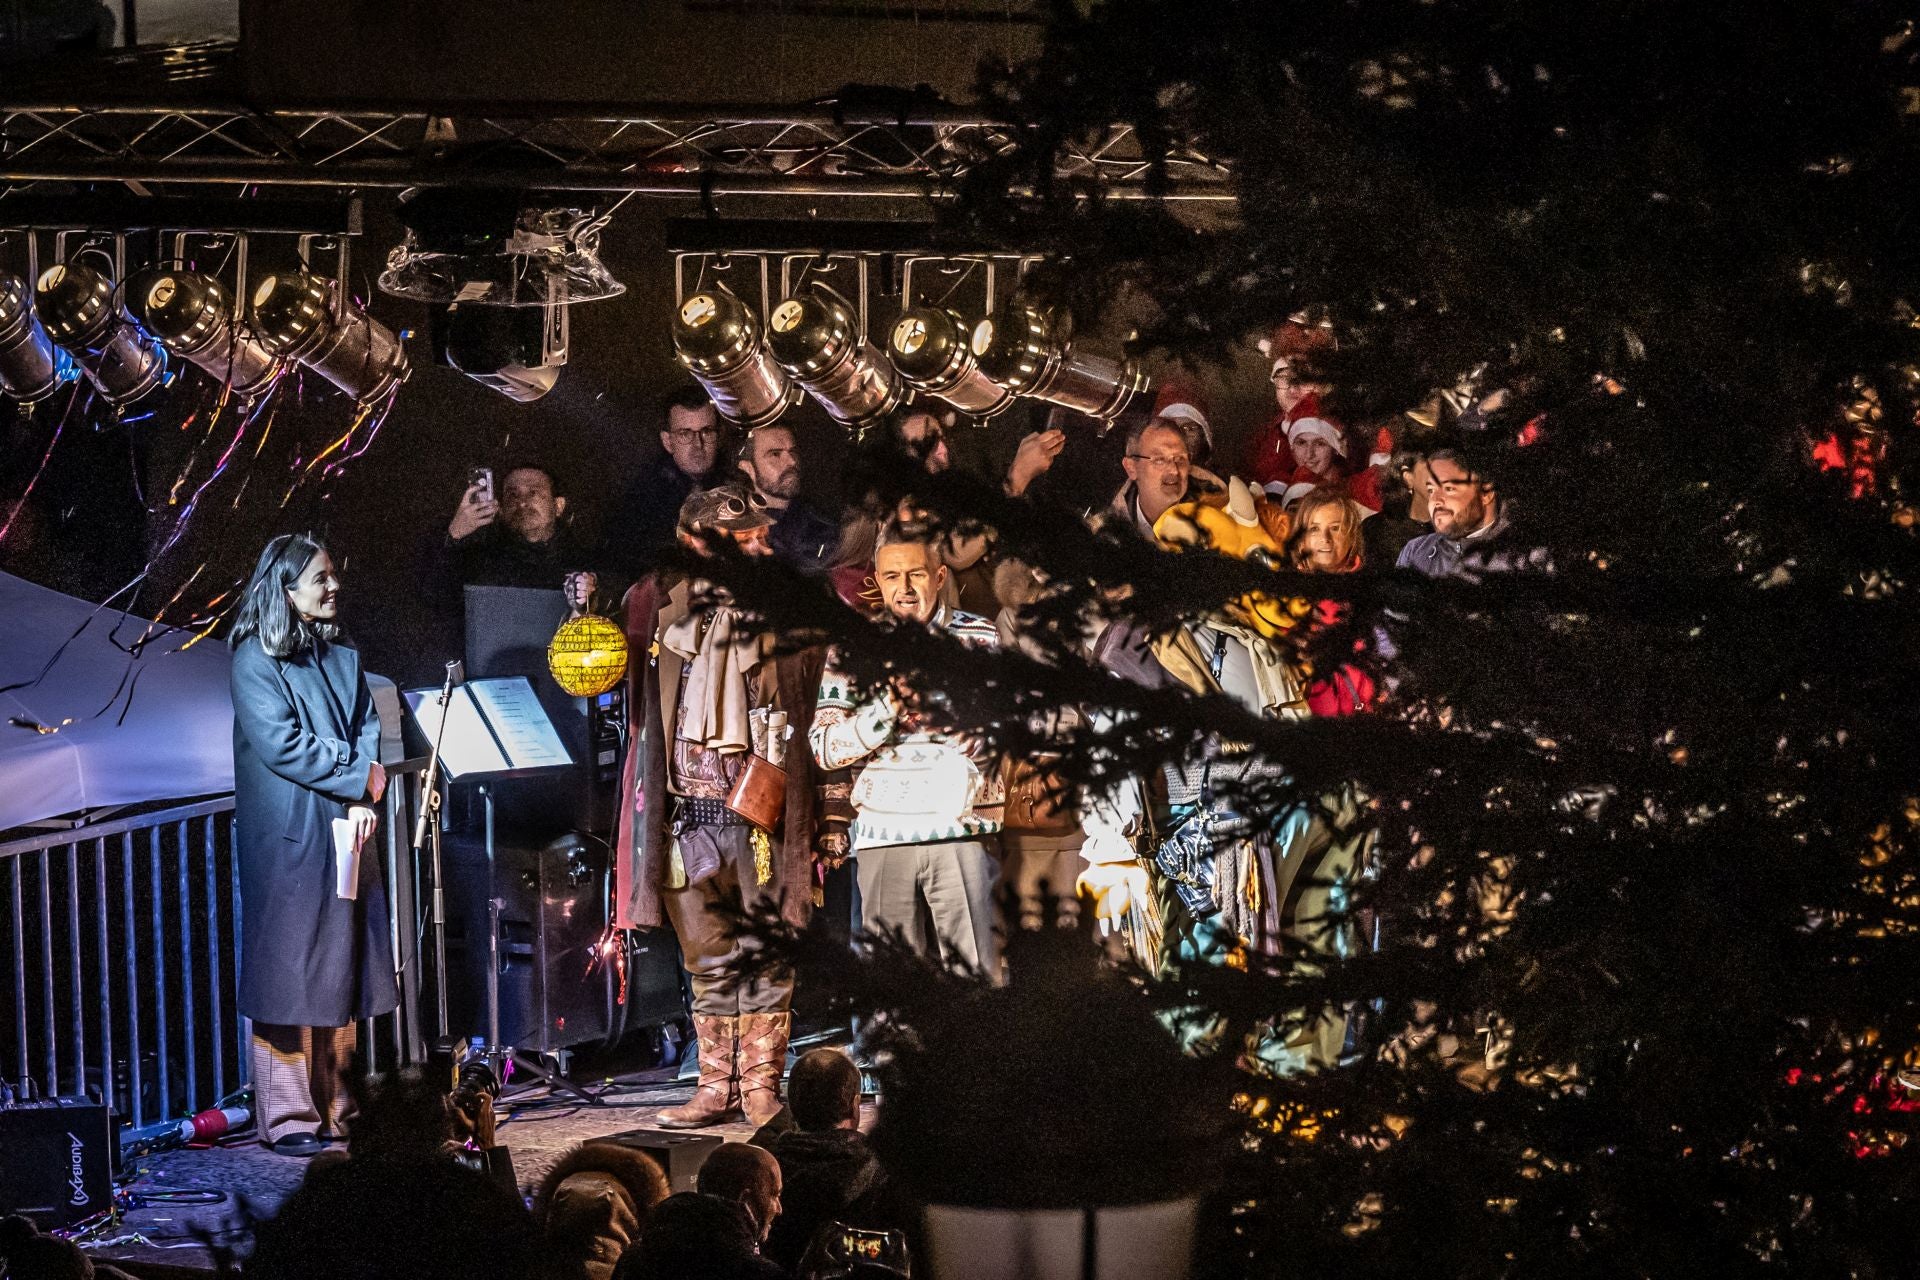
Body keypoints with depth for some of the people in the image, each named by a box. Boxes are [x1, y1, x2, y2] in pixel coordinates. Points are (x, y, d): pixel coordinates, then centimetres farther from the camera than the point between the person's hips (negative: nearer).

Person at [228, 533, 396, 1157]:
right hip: (287, 841, -6)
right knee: (289, 974, -4)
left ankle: (333, 1105, 15)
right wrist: (360, 776, -11)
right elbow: (281, 744, -15)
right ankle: (286, 1117, -1)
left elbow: (368, 731, 8)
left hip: (346, 834, 6)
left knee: (341, 973, 7)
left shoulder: (343, 656, 13)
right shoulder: (255, 660, -7)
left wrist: (363, 800, -9)